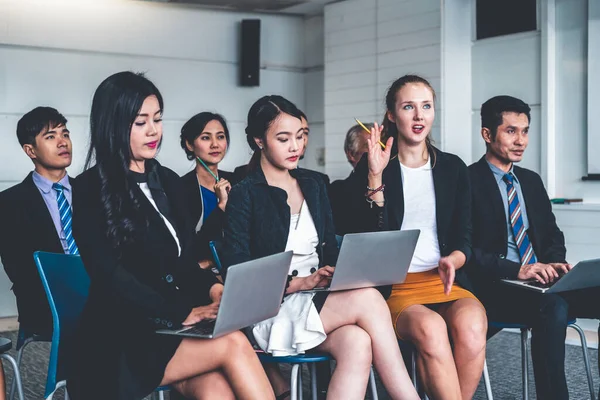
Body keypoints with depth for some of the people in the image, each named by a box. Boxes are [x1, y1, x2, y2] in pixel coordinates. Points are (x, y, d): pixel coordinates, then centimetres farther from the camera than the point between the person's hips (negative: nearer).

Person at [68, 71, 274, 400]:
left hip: (176, 327, 5)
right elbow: (112, 277, -12)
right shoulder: (92, 191, -3)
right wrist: (184, 313, -19)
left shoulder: (168, 182, 16)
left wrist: (213, 289, -5)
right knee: (233, 343, -28)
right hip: (122, 340, -5)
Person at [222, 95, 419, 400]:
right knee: (368, 299, -29)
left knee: (358, 343, -32)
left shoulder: (313, 184, 16)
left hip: (321, 300, 5)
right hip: (272, 310, -5)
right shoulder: (243, 196, -3)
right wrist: (300, 283, -18)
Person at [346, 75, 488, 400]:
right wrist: (376, 176, -13)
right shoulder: (371, 168, 5)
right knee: (430, 329, -35)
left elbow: (464, 239, 11)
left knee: (471, 324, -31)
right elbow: (369, 237, -5)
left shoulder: (453, 168, 13)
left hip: (446, 282, 3)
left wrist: (452, 260, -12)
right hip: (393, 287, -2)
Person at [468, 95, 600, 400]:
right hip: (494, 288, -7)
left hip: (540, 281, 7)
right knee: (552, 308, -36)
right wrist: (516, 269, -21)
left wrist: (555, 262, -2)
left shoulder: (531, 180, 20)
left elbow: (553, 235, 21)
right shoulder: (468, 181, -3)